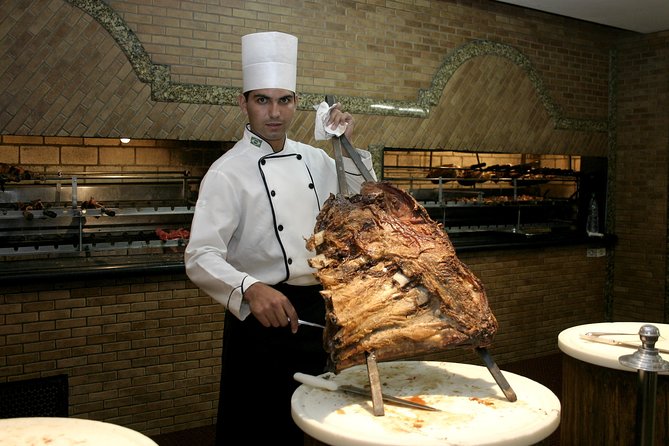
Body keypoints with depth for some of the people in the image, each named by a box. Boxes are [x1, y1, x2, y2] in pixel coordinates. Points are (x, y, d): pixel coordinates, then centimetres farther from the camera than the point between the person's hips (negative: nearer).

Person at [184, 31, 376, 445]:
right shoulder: (229, 171, -13)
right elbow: (201, 257, -21)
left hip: (315, 311, 6)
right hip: (262, 314, -5)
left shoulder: (314, 160, 6)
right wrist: (251, 290, -40)